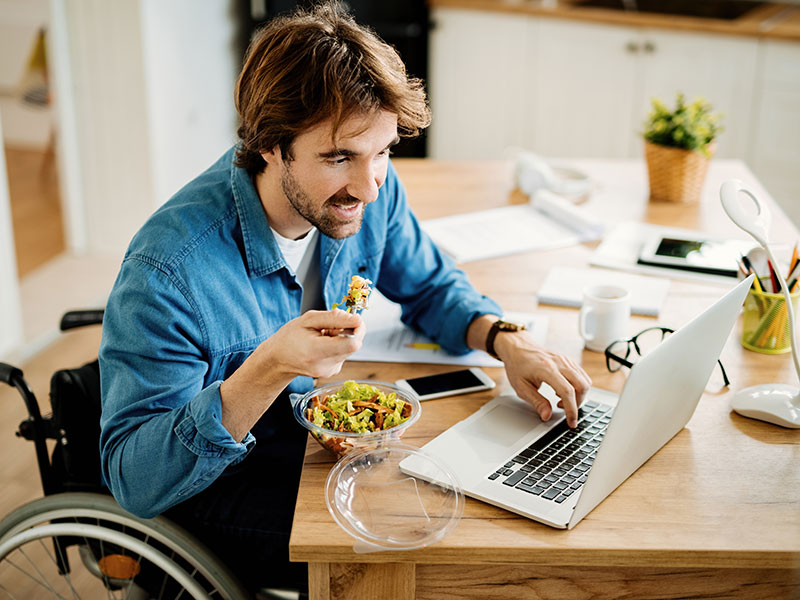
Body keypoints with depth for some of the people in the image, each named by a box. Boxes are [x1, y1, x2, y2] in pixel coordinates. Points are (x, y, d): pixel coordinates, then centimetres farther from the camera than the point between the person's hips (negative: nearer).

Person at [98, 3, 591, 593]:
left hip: (329, 435, 6)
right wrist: (268, 370, -44)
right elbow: (132, 478, -29)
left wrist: (506, 338, -15)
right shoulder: (167, 271, -32)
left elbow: (431, 285, 6)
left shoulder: (368, 190, -12)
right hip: (220, 480, -6)